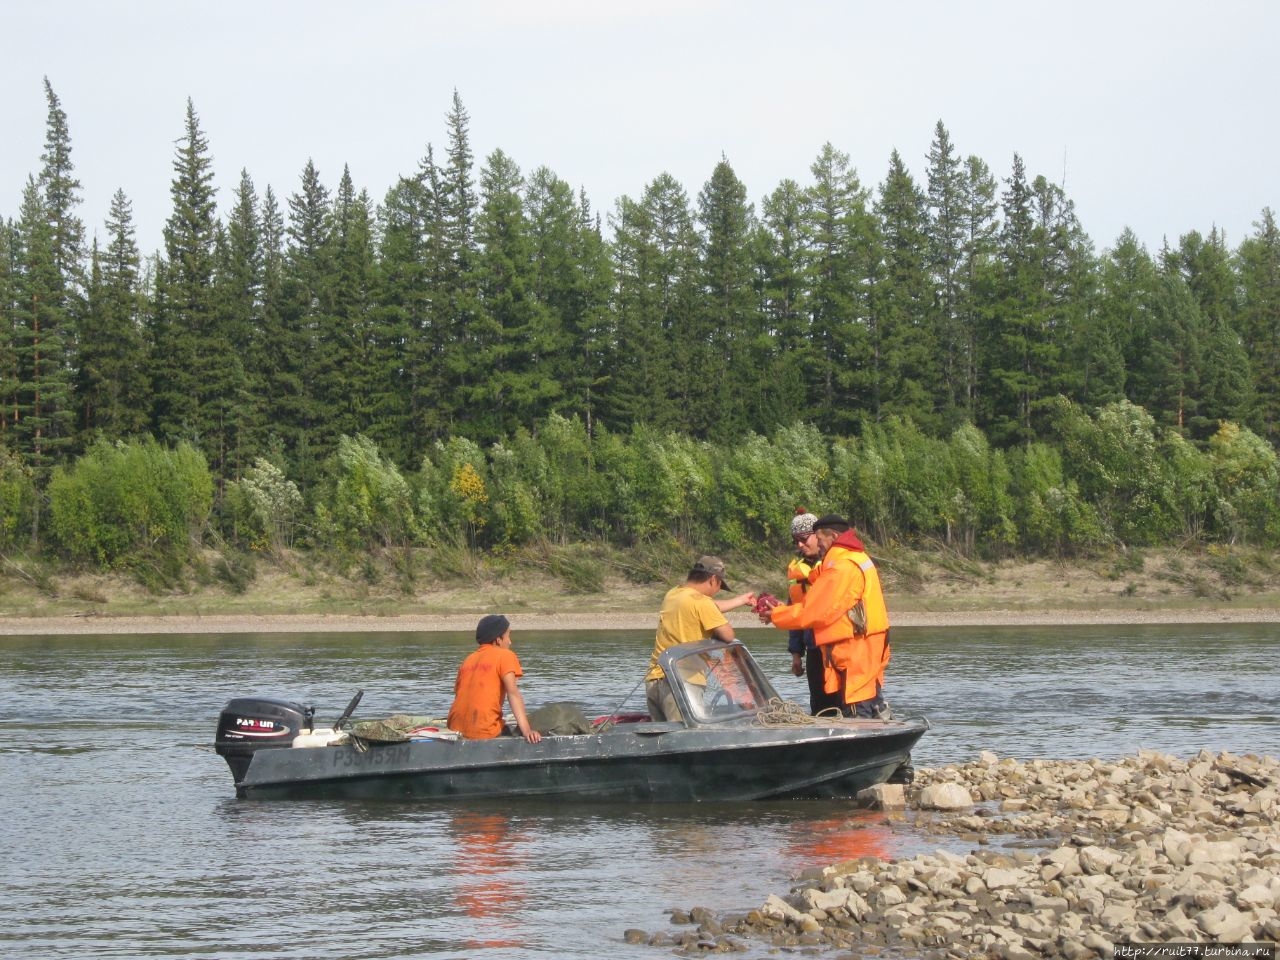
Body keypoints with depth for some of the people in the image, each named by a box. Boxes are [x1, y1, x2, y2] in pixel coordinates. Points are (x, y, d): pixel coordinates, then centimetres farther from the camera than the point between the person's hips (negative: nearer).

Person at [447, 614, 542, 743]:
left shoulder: (467, 661, 18)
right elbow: (513, 694, -11)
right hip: (484, 731, -6)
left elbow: (457, 692, 15)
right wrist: (526, 730, -19)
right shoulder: (505, 656, 1)